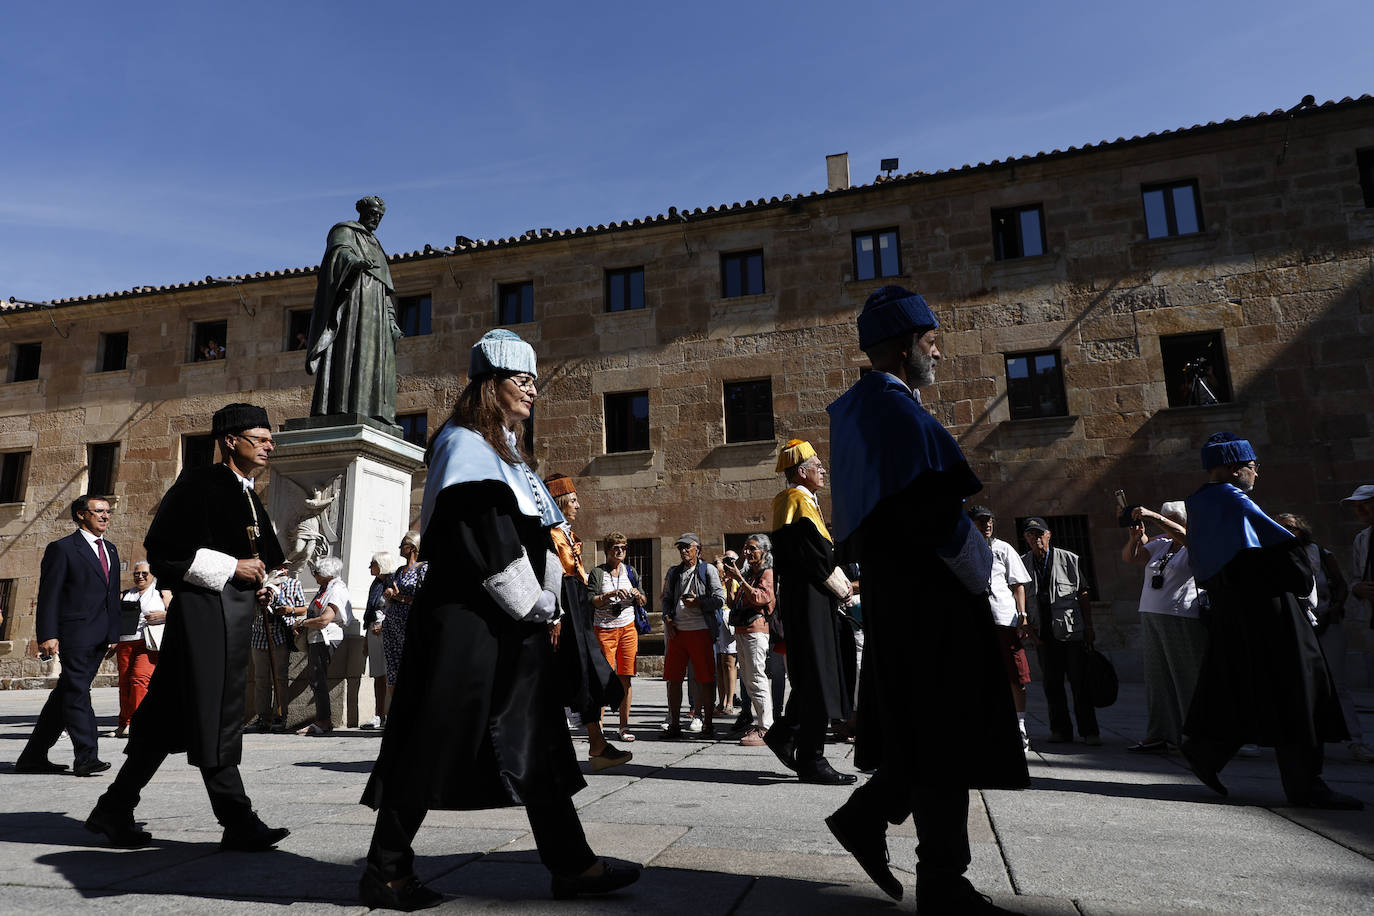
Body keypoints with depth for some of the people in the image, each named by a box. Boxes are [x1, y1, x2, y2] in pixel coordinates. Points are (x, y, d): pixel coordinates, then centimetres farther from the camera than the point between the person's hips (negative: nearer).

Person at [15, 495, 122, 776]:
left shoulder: (110, 550, 18)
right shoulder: (62, 548, -3)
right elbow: (48, 595, -8)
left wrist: (115, 633, 14)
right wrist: (47, 634, -15)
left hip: (100, 636, 7)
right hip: (75, 633, -7)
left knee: (66, 695, 12)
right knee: (77, 693, -8)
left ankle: (33, 757, 21)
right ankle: (86, 757, -8)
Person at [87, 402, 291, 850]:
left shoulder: (249, 498, 20)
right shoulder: (199, 482, -6)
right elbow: (163, 550, -13)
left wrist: (258, 585, 9)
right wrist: (231, 568, -15)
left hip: (233, 618, 9)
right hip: (203, 611, -9)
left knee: (169, 717, 14)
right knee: (215, 718, -7)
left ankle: (114, 809, 26)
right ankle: (238, 822, -3)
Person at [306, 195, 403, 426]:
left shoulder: (375, 245, 31)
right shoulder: (345, 231, 11)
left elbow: (386, 289, 26)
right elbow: (341, 251, -14)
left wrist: (391, 321, 16)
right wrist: (355, 262, -38)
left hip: (376, 309, 7)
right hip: (354, 298, -7)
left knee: (375, 359, -3)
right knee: (350, 351, -19)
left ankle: (374, 414, -9)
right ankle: (344, 410, -29)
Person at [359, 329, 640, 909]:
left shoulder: (509, 452, 18)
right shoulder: (463, 444, -9)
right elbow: (480, 538, -18)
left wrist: (544, 605, 6)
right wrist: (533, 605, -13)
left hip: (514, 625, 9)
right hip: (465, 622, -9)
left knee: (535, 741, 9)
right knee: (436, 743, 0)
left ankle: (571, 864, 16)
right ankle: (386, 872, 17)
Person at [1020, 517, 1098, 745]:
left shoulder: (1068, 559, 1)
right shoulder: (1023, 563, 7)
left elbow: (1083, 594, 3)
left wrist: (1089, 627, -1)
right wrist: (1029, 626, 1)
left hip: (1072, 631, -2)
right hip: (1044, 633, 2)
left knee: (1079, 682, 0)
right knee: (1051, 684, 6)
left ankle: (1089, 731, 10)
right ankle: (1061, 730, 17)